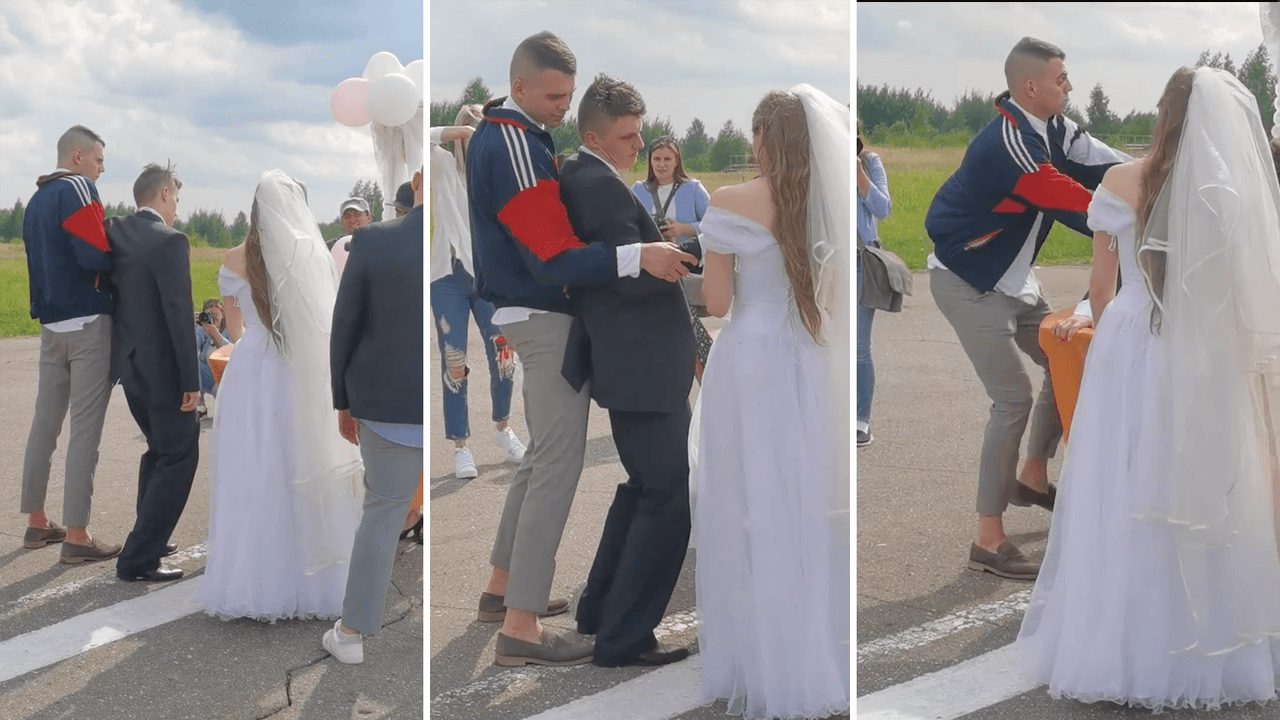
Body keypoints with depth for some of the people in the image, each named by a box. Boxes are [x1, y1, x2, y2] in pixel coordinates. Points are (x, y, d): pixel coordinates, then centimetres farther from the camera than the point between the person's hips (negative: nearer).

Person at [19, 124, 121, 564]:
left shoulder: (36, 200, 15)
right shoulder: (77, 188, -11)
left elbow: (46, 260, 17)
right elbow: (95, 255, -22)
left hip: (51, 322, 9)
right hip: (87, 321, -8)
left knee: (45, 421, 13)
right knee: (85, 427, -7)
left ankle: (37, 522, 21)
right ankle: (76, 536, -7)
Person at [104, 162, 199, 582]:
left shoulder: (114, 232, 3)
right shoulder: (170, 242, -18)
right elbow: (179, 315, -20)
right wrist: (191, 380, -16)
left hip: (129, 363, 8)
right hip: (162, 369, -8)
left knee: (159, 449, 23)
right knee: (179, 458, -1)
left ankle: (148, 539, 30)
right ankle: (138, 559, -3)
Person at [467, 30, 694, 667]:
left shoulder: (494, 133, 12)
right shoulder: (517, 145, -21)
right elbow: (554, 262, -25)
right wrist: (638, 257, -32)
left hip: (528, 312, 11)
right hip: (546, 317, -11)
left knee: (544, 454, 20)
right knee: (558, 465, -9)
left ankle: (502, 587, 28)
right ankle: (521, 627, -9)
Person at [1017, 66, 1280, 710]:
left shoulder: (1121, 182, -4)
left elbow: (1101, 285, 4)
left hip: (1128, 352, 1)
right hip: (1206, 363, -1)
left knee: (1123, 497, 9)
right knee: (1202, 500, 8)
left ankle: (1118, 646, 16)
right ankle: (1207, 649, 17)